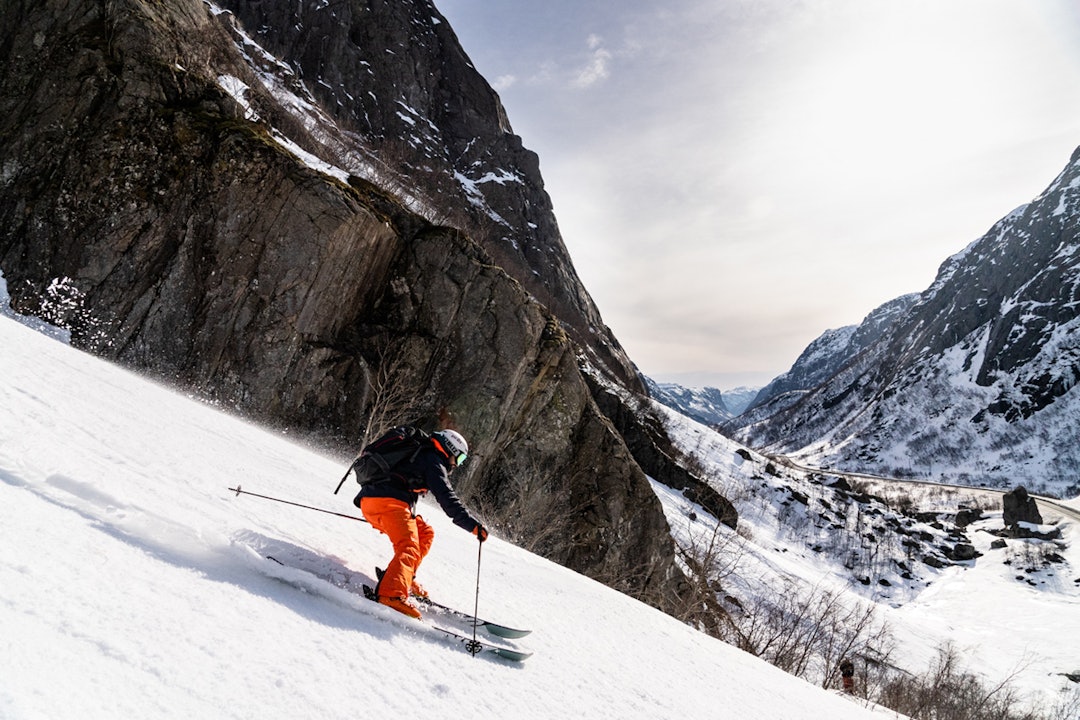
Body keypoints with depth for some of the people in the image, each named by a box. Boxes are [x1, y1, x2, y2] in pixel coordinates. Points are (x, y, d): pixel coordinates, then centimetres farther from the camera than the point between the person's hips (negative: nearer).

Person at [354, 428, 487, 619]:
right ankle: (392, 594, -43)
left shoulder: (416, 455, 30)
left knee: (425, 533, 18)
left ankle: (405, 578, 9)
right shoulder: (433, 462, 1)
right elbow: (447, 499, -10)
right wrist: (473, 525, -13)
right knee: (409, 547, -22)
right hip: (390, 503, -10)